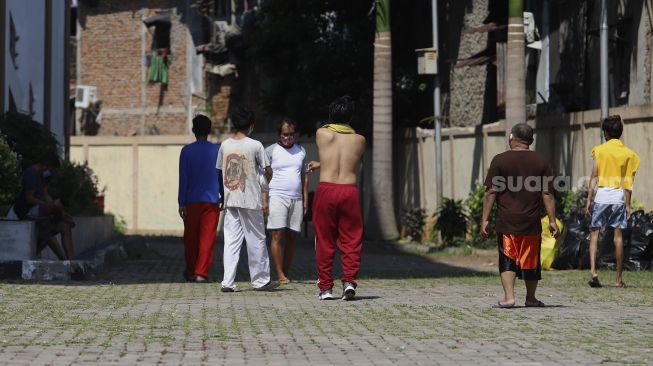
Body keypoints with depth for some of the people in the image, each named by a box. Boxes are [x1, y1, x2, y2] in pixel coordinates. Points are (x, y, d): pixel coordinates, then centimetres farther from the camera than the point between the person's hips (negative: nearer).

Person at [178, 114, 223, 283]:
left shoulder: (187, 151, -1)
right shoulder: (217, 150, 1)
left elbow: (183, 178, -3)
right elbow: (222, 177, 6)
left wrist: (182, 202, -1)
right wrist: (224, 198, 16)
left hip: (192, 201, 0)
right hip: (211, 200, 0)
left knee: (190, 238, 12)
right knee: (207, 238, -2)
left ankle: (190, 272, 23)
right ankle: (201, 273, -10)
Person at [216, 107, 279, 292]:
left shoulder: (225, 145, 3)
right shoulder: (255, 146, -8)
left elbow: (221, 171, 8)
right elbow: (262, 174, -1)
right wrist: (264, 199, 9)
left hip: (230, 200, 4)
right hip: (250, 200, -4)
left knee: (231, 240, 5)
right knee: (256, 240, 7)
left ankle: (228, 282, -2)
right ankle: (260, 280, 15)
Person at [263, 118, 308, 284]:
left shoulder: (301, 151, 16)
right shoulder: (271, 151, 3)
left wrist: (305, 200, 13)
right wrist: (264, 200, -9)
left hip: (296, 199, 4)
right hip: (277, 197, -4)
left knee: (292, 238, 1)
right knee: (278, 236, -11)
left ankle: (286, 273, 6)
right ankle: (280, 275, -11)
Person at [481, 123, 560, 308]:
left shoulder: (500, 160, -2)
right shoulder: (540, 162, 4)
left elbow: (491, 193, -4)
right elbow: (547, 194, 2)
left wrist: (485, 219, -1)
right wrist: (552, 220, 4)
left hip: (506, 222, -2)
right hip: (532, 223, 2)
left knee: (507, 260, 3)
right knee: (530, 260, 12)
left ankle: (509, 297, -9)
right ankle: (531, 298, 22)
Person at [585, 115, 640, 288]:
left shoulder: (600, 150, 1)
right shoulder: (628, 153, 6)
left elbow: (594, 176, -3)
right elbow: (628, 182, 3)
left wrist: (589, 200, 0)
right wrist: (627, 204, 5)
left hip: (601, 195, -2)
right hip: (619, 196, 2)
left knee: (594, 232, 5)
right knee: (618, 235, 5)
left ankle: (593, 272, -13)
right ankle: (619, 278, 7)